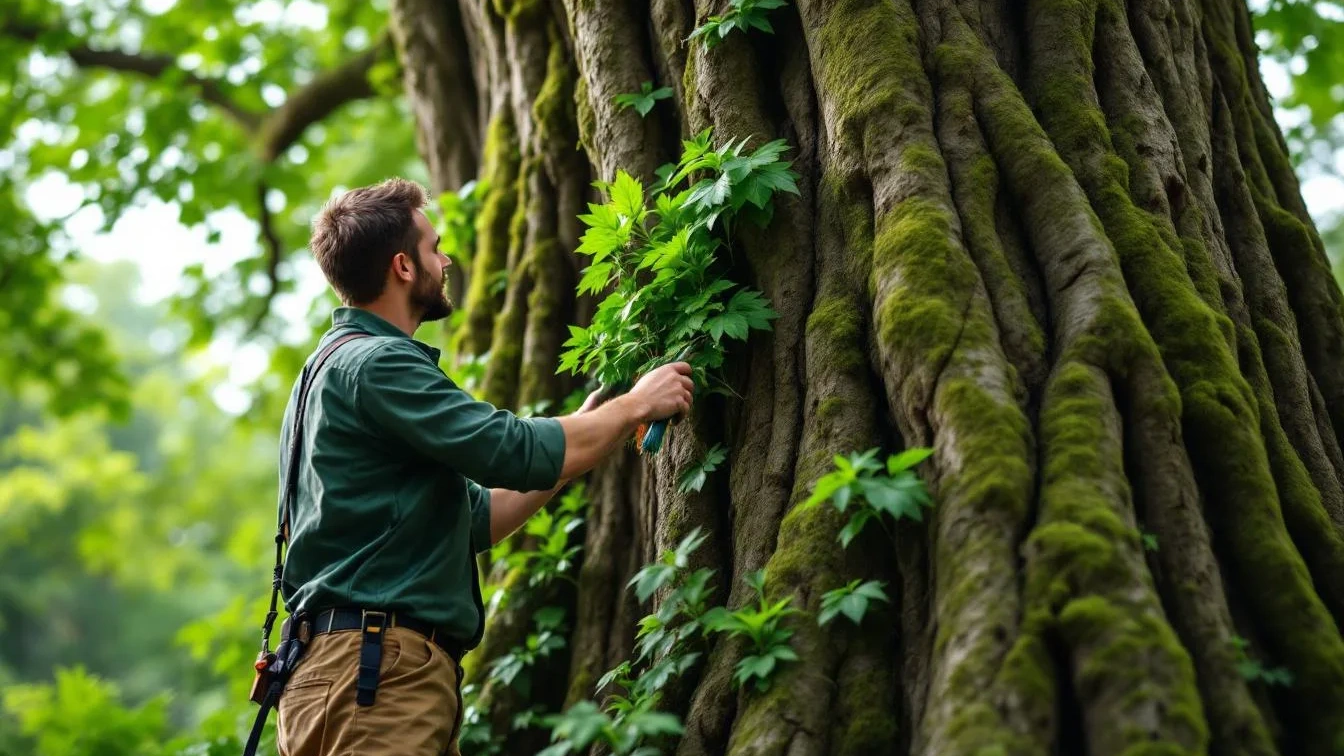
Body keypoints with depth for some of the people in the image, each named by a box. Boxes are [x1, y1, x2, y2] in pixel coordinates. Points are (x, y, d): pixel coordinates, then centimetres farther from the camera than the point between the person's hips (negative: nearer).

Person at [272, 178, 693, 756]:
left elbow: (474, 520, 25)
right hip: (377, 667, -10)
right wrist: (635, 405, -1)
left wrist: (581, 434, 23)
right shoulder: (374, 363, -10)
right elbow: (514, 450, -17)